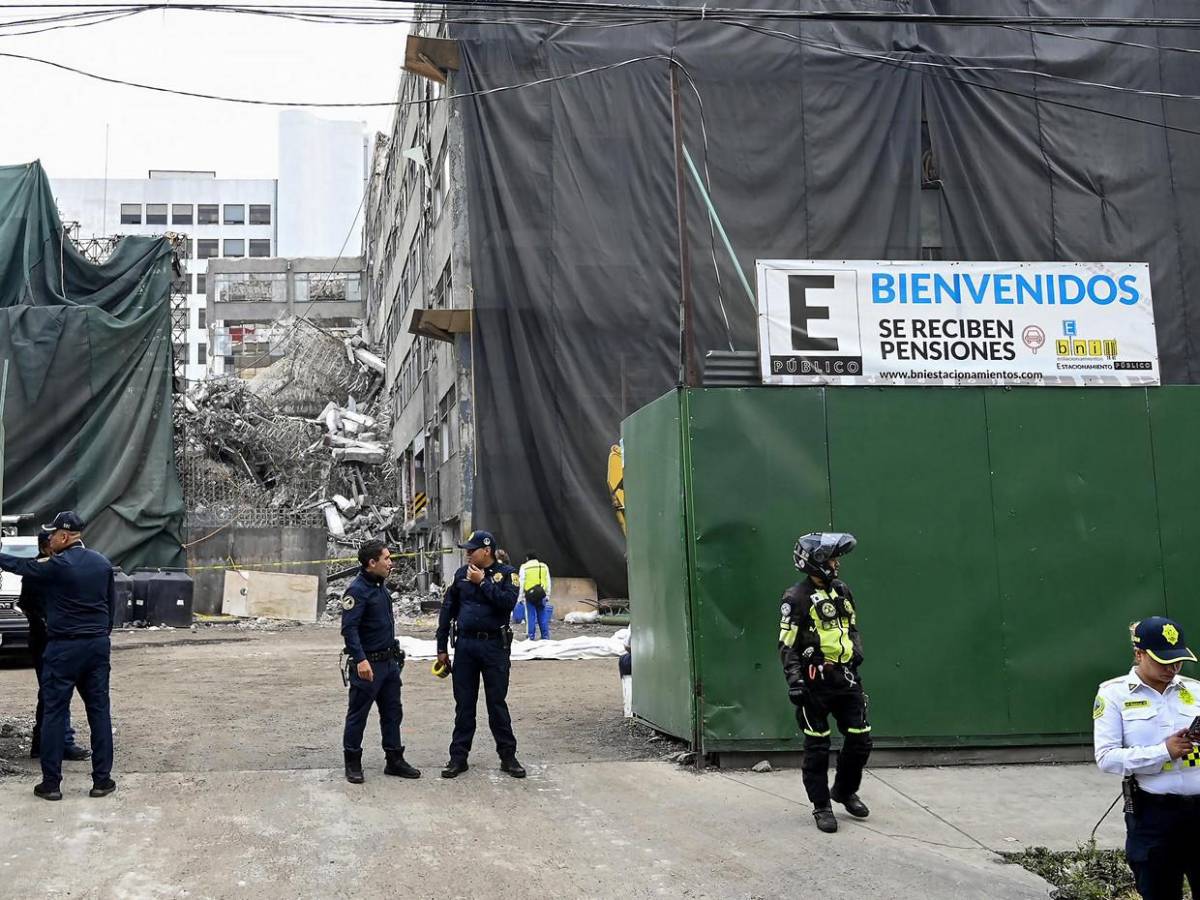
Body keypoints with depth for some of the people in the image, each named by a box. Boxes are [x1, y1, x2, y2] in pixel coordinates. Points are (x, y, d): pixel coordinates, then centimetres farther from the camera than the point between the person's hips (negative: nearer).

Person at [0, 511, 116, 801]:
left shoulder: (57, 565, -12)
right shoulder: (102, 563, 6)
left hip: (64, 647, -5)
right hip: (98, 645, 5)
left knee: (54, 713, 3)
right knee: (99, 711, 8)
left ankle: (51, 783, 6)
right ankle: (102, 779, 10)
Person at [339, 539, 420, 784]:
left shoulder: (381, 586, 12)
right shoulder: (357, 590, -17)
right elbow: (349, 628, -25)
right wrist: (360, 660, -33)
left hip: (389, 662, 9)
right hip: (368, 664, -9)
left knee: (392, 712, 13)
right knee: (358, 714, 4)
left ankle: (394, 760, 22)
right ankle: (353, 763, 14)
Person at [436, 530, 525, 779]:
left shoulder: (506, 574, -2)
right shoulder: (461, 574, 7)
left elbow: (508, 602, -20)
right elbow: (447, 611, 10)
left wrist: (482, 582, -16)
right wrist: (442, 647, 8)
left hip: (494, 646, -3)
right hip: (465, 645, 3)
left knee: (497, 703, 4)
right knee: (464, 704, 7)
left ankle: (508, 756, 13)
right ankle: (458, 757, 14)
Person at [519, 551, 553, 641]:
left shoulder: (524, 567, 2)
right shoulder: (544, 566, 11)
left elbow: (522, 583, 1)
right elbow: (548, 582, 11)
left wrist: (521, 596, 4)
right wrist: (547, 595, 15)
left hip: (529, 594, -2)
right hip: (541, 594, 2)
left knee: (531, 616, 1)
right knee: (542, 616, 7)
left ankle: (532, 637, 1)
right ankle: (545, 637, 7)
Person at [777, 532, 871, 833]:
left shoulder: (842, 591, 11)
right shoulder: (797, 598, -10)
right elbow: (787, 644, -11)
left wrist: (857, 651, 3)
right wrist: (794, 679, -18)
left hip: (846, 678, 6)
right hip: (815, 681, -6)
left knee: (860, 740, 9)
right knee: (817, 747, 2)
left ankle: (845, 791, 31)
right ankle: (821, 806, 15)